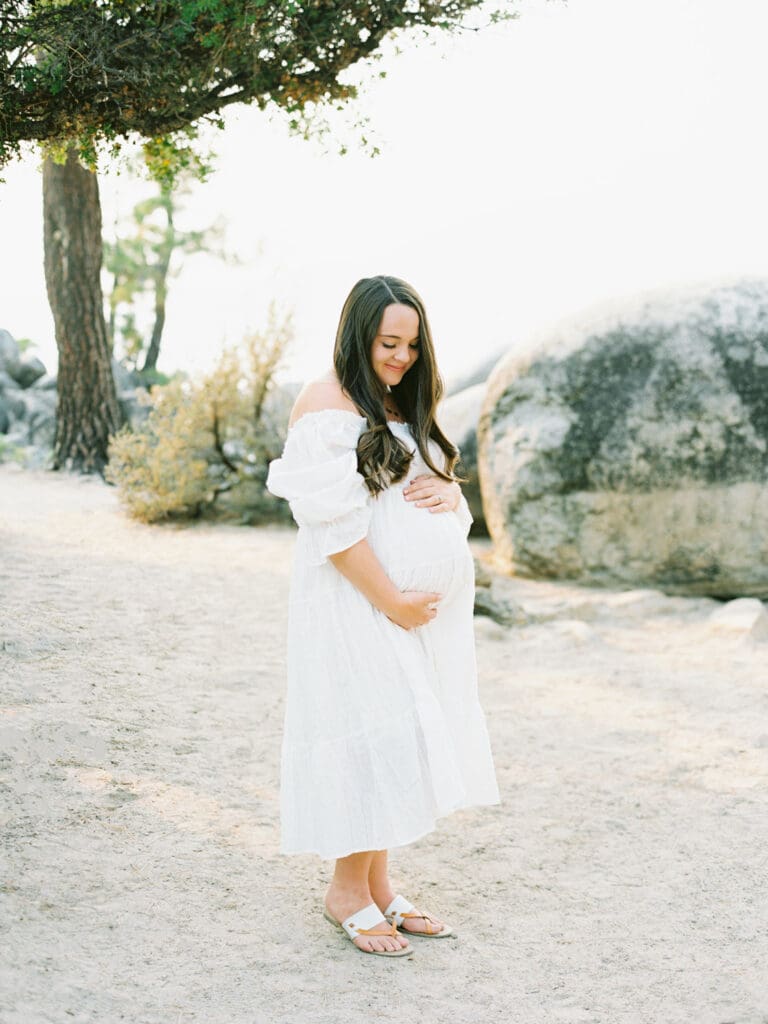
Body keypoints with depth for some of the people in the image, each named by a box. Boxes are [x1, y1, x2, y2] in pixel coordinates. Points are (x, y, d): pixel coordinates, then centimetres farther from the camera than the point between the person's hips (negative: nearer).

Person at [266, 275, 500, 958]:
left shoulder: (405, 406, 18)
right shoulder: (328, 403, -9)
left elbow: (446, 499, 22)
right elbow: (331, 520, -17)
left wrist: (450, 496, -3)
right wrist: (391, 599, -18)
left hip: (423, 605, 8)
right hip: (360, 600, -8)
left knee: (400, 739, 10)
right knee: (373, 734, -6)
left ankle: (377, 884, 20)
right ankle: (347, 890, 10)